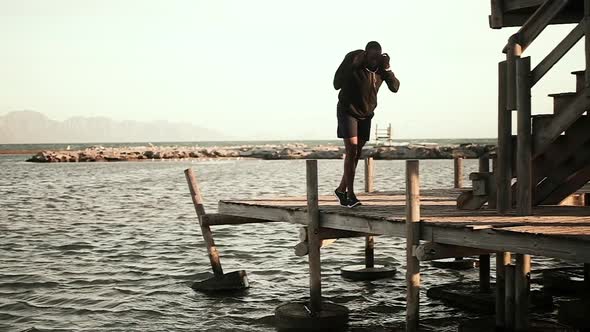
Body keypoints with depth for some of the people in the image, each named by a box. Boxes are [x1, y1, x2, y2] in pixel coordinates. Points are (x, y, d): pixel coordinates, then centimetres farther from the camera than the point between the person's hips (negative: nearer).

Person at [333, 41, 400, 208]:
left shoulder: (381, 67, -7)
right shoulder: (352, 60, -18)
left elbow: (395, 87, -12)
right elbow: (337, 84, -23)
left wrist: (387, 69, -25)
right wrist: (353, 65, -31)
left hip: (366, 113, 5)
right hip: (347, 111, -5)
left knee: (356, 153, 6)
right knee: (351, 150, -15)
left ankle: (341, 189, 21)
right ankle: (350, 195, -15)